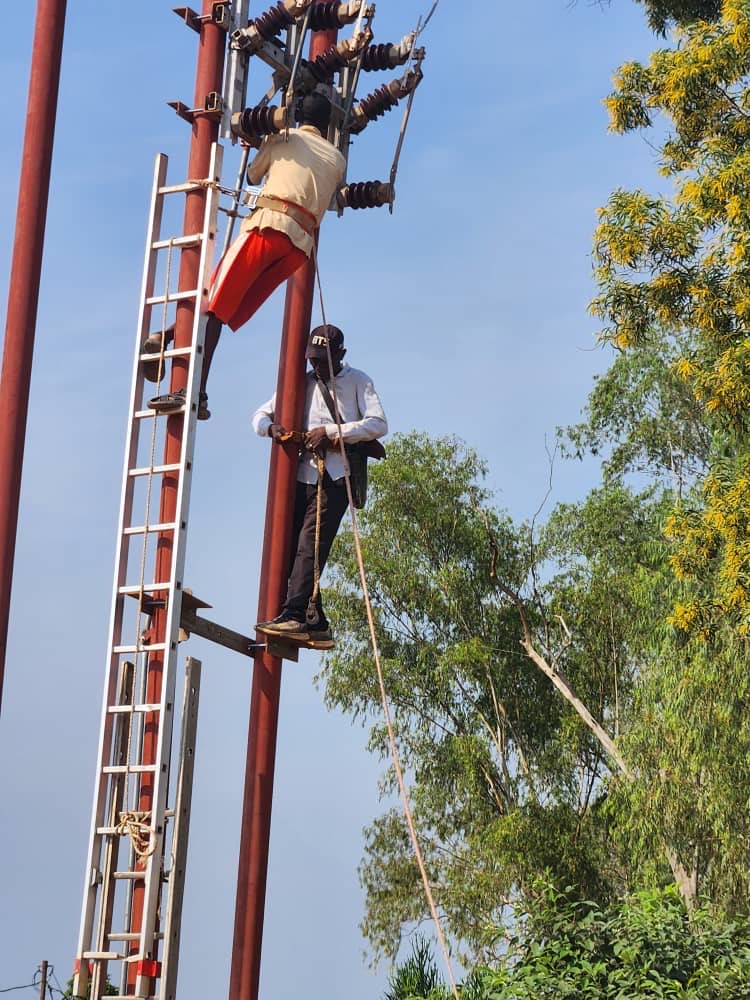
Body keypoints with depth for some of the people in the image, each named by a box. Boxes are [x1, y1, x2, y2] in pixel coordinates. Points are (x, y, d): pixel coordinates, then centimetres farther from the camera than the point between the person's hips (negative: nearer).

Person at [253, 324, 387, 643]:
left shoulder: (358, 382, 7)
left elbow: (378, 424, -7)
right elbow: (261, 415, 20)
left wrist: (330, 431, -14)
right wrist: (270, 427, -5)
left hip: (336, 475, -6)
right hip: (304, 473, 6)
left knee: (310, 543, -19)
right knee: (291, 544, 0)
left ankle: (294, 616, -28)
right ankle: (315, 622, 4)